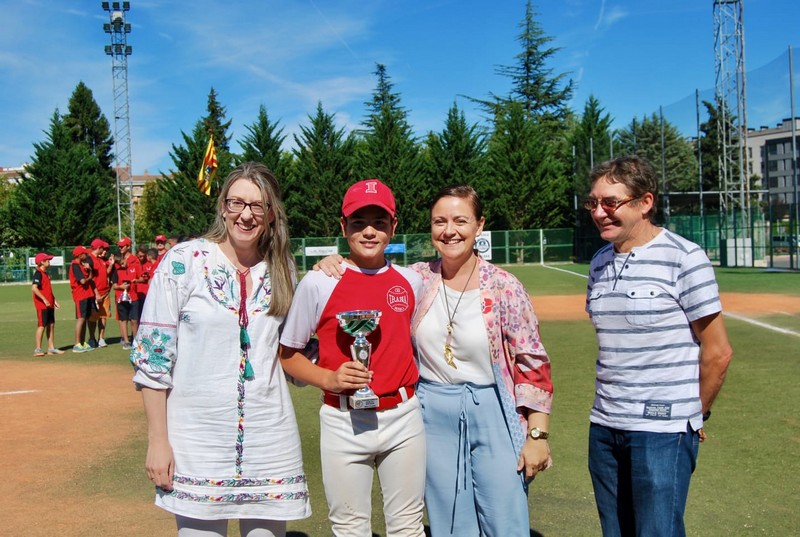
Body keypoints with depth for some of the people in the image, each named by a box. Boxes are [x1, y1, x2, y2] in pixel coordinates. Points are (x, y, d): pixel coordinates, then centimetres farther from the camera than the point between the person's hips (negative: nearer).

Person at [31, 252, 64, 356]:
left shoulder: (45, 273, 16)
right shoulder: (38, 274, -13)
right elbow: (34, 288, -24)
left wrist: (54, 300, 19)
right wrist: (44, 299, -26)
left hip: (49, 304, 9)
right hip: (42, 304, -9)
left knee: (51, 325, 10)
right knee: (42, 325, -7)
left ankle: (51, 348, 15)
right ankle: (38, 349, -2)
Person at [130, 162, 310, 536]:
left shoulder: (281, 271, 6)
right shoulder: (184, 261, -6)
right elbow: (152, 355, -5)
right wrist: (157, 440, -8)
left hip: (269, 435, 3)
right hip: (198, 438, -3)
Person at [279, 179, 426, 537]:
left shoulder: (411, 282, 4)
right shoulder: (318, 283, -6)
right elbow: (287, 354, -1)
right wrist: (329, 378, -16)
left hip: (404, 417, 3)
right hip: (343, 423, -3)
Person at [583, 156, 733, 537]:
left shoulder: (683, 258, -10)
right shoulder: (600, 262, 9)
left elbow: (717, 352, -7)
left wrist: (694, 416, 3)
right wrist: (612, 409, 13)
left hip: (663, 430, -6)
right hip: (604, 427, 7)